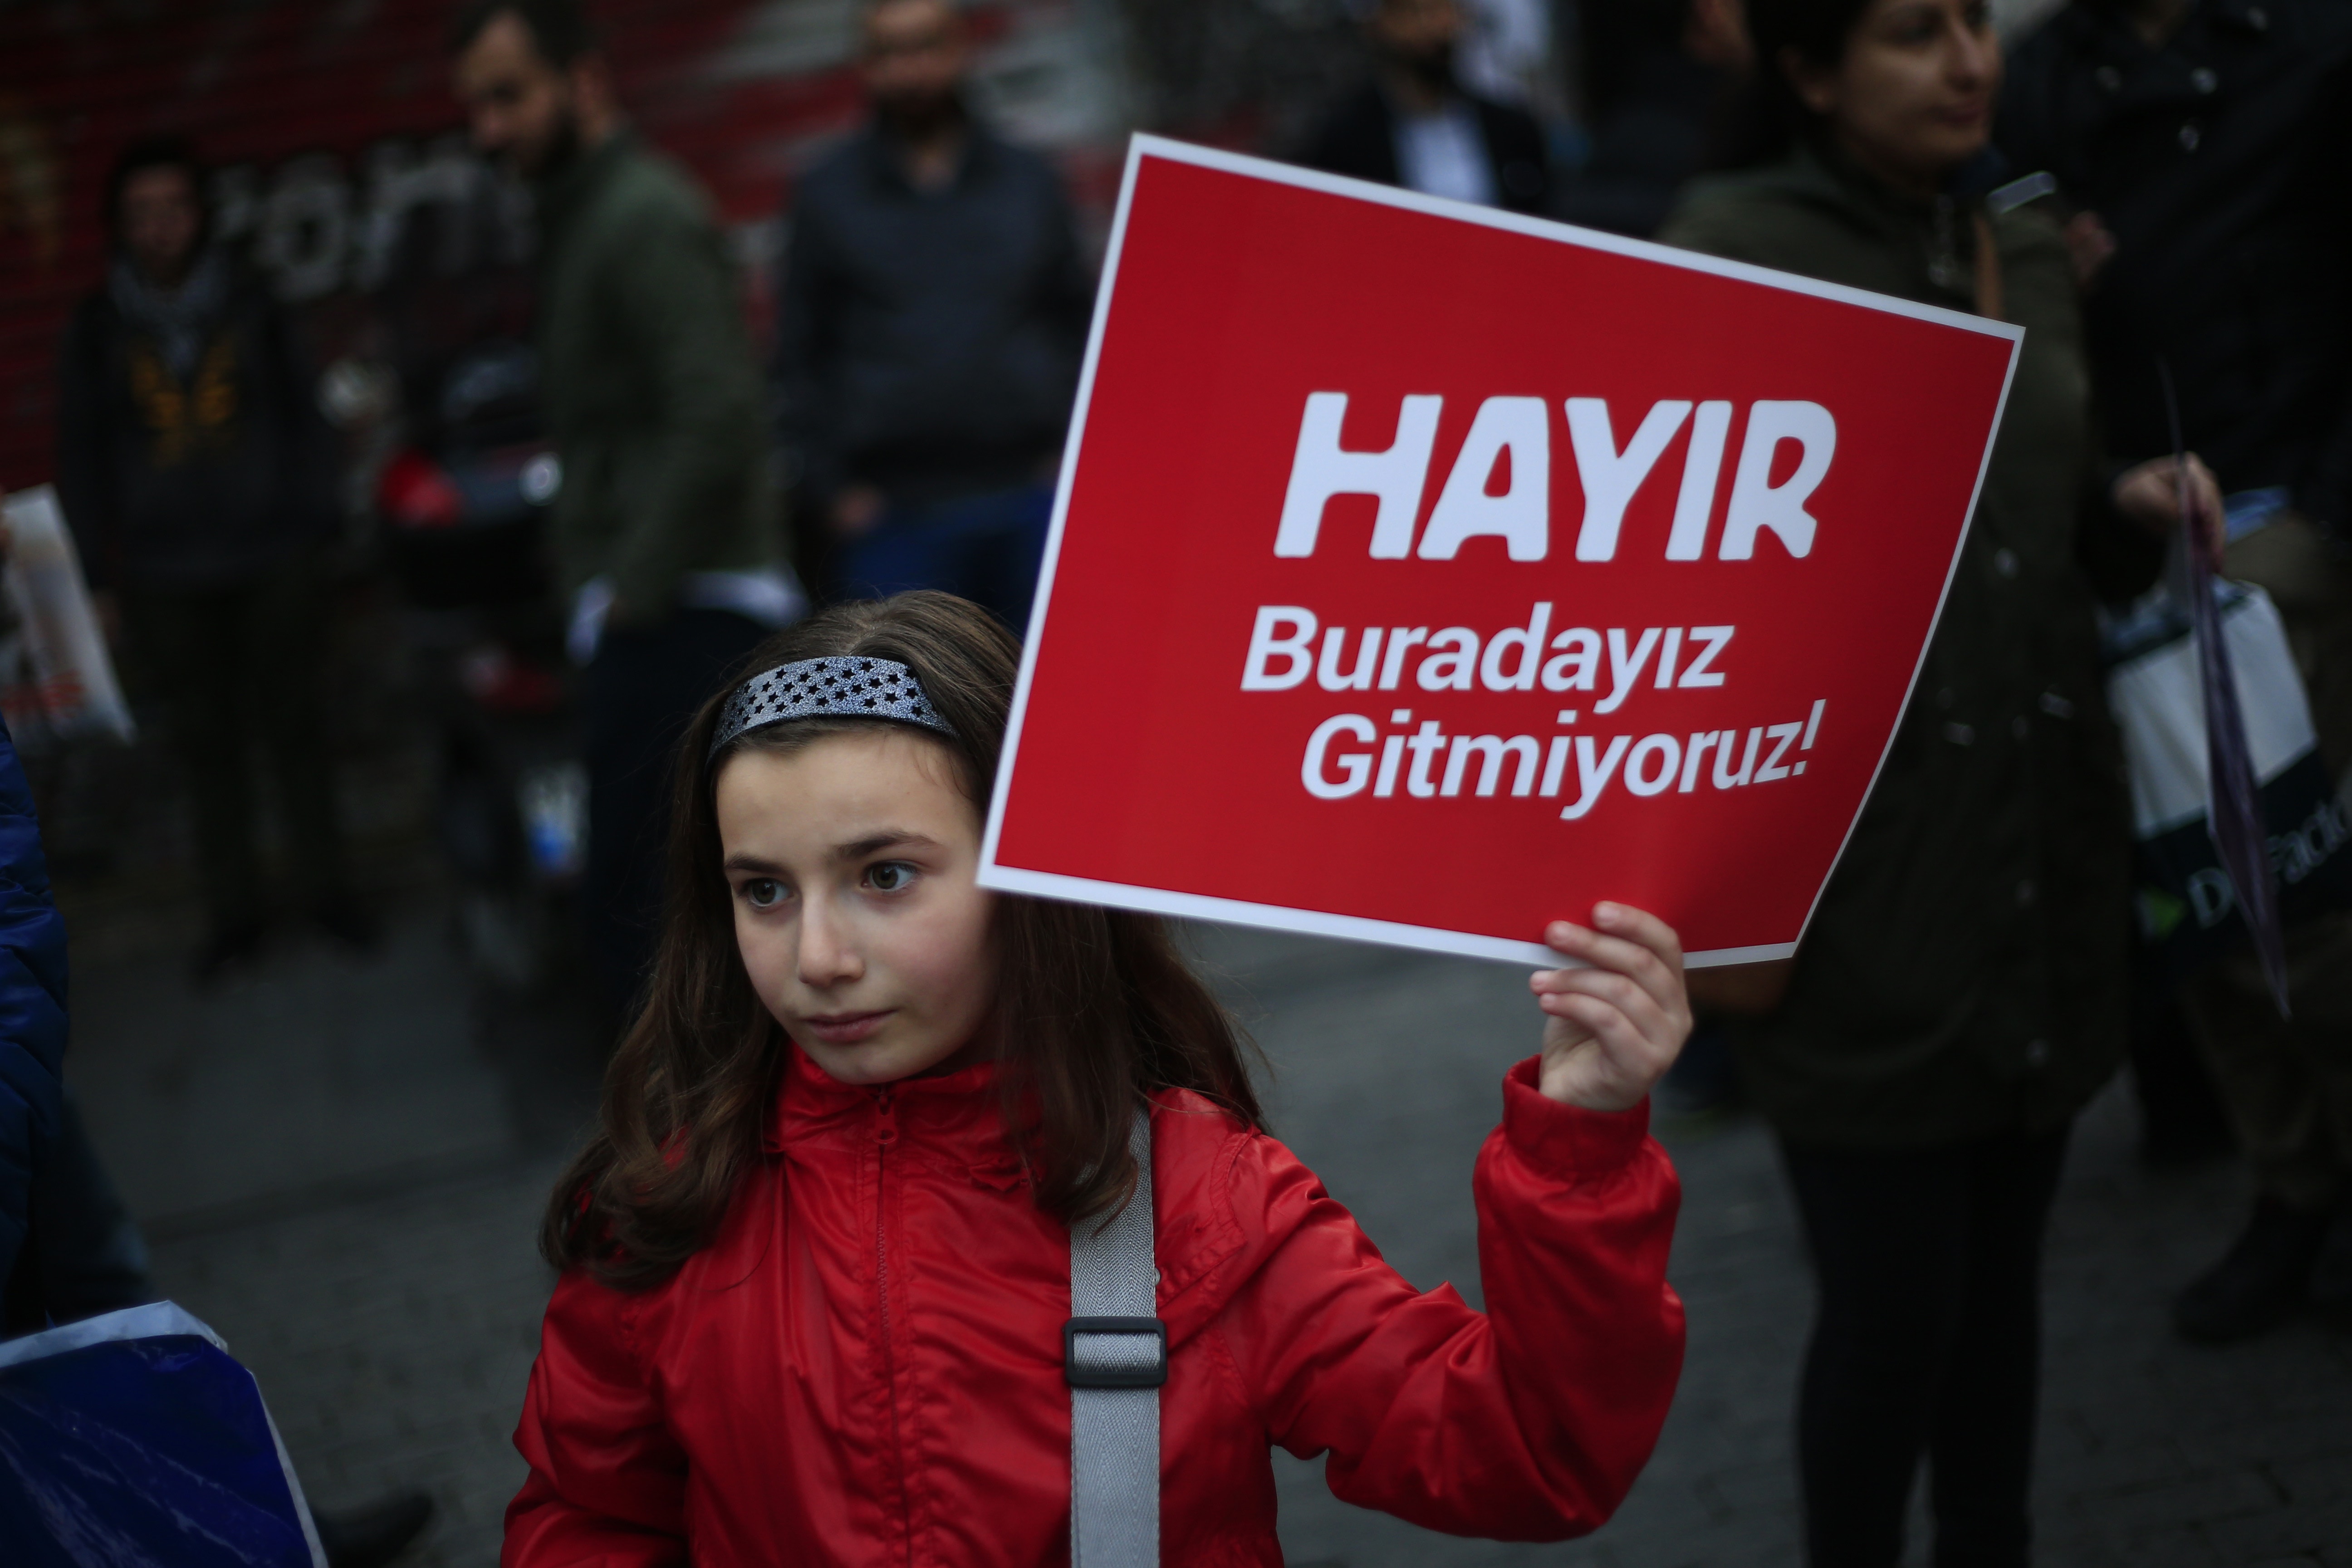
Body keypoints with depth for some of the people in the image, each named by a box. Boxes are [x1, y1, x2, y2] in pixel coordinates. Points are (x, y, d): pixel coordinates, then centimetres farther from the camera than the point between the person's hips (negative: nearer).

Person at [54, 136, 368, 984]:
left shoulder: (251, 306, 1)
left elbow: (303, 420, 6)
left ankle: (327, 889, 18)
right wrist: (103, 578, 4)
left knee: (293, 727, 5)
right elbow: (81, 458, 6)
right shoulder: (97, 328, 2)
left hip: (273, 564, 0)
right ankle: (233, 911, 13)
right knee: (207, 745, 4)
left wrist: (315, 527, 2)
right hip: (167, 582, 0)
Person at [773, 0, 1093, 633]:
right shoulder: (829, 195, 9)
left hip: (1031, 503, 1)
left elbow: (1079, 321, 16)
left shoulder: (1030, 182, 13)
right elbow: (799, 360, 8)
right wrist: (831, 486, -1)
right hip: (894, 517, -1)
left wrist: (1073, 451, 3)